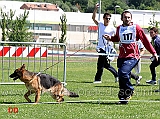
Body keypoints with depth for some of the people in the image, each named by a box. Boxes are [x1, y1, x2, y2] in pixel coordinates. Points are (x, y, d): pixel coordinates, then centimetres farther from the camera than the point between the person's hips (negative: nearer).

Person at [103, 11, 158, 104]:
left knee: (123, 73, -22)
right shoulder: (119, 28, 9)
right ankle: (123, 98, 15)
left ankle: (130, 90, 2)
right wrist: (110, 38, 9)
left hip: (133, 57, -5)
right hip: (122, 57, 5)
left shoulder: (136, 28, -2)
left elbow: (145, 40, 2)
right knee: (121, 76, 4)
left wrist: (153, 52, 2)